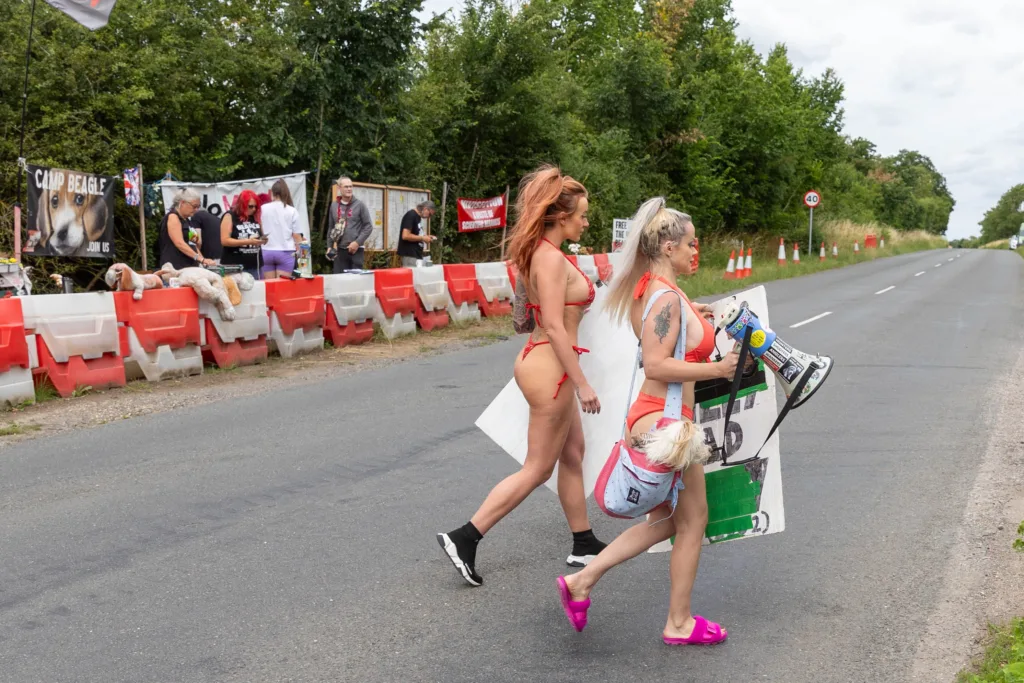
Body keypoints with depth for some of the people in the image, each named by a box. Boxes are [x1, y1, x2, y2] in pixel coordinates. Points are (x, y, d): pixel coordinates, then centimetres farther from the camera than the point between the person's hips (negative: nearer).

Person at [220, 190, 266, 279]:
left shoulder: (255, 217, 10)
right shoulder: (229, 217, -5)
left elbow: (261, 236, 23)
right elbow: (224, 240, -14)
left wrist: (262, 240, -2)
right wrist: (248, 241, -21)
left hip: (254, 265, 5)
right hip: (234, 266, -5)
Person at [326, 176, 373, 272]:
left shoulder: (359, 205, 0)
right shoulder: (334, 205, 11)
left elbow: (368, 227, -2)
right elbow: (331, 227, 17)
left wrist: (357, 242, -11)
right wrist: (329, 246, 10)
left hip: (356, 250, -3)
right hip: (339, 250, 3)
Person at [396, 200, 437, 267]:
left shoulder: (416, 216, 16)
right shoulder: (411, 215, -13)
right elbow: (405, 236, -21)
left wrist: (425, 237, 9)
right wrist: (422, 238, -12)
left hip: (416, 254, 10)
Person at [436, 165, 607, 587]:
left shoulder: (541, 253, 10)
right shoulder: (552, 258, -19)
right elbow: (554, 327, -23)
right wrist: (582, 384, -21)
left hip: (542, 360, 10)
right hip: (550, 366, -10)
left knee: (573, 453, 18)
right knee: (538, 468, -1)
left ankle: (584, 544, 30)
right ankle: (464, 539, 1)